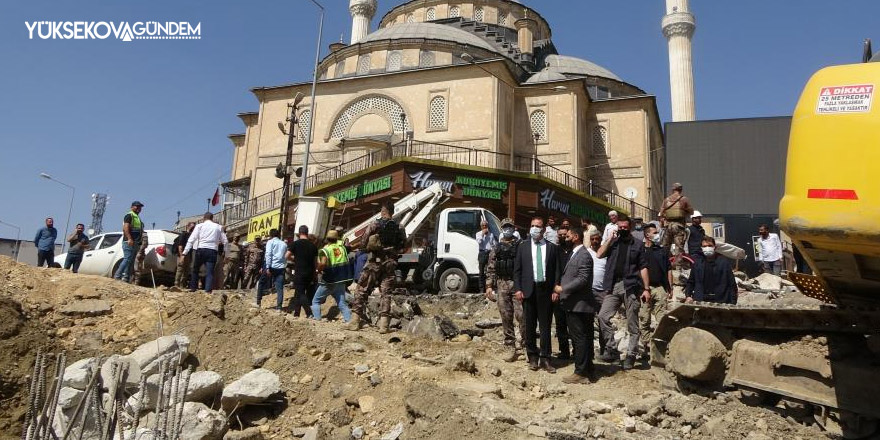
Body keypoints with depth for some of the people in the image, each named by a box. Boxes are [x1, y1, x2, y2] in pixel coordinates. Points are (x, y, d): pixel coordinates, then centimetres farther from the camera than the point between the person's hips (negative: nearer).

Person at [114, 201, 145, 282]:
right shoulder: (129, 216, -2)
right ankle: (117, 276, -17)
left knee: (131, 261, 6)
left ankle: (126, 278, 6)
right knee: (127, 259, -17)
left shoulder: (138, 218, 26)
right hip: (129, 242, -10)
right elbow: (125, 227, -16)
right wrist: (129, 238, -28)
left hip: (135, 243, 10)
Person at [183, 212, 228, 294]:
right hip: (212, 251, 0)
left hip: (201, 250, 0)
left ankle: (193, 288, 24)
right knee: (210, 272, -1)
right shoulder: (218, 227, 12)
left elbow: (191, 240, -1)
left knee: (195, 270, 18)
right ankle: (208, 290, -12)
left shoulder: (199, 226, 7)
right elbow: (225, 241, 10)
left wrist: (185, 253, -2)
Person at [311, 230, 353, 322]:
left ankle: (317, 319, 3)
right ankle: (349, 320, 1)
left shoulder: (325, 250, -11)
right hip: (341, 280, 5)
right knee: (342, 303, 11)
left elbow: (323, 263, -27)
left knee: (316, 301, 11)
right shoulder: (342, 247, 4)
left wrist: (319, 270, -9)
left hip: (329, 281, -4)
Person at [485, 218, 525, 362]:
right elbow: (490, 268, 10)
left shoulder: (521, 245, 2)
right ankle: (511, 349, 12)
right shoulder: (497, 248, 11)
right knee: (506, 317, 5)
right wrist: (489, 286, 3)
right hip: (502, 285, 3)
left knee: (521, 314, -10)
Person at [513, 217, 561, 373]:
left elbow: (556, 271, 4)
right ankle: (533, 357, 18)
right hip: (528, 290, 1)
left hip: (546, 290, -1)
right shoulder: (523, 246, 7)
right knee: (530, 325, 7)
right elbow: (517, 269, 5)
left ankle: (545, 359, 10)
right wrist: (518, 289, -4)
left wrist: (555, 290, -4)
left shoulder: (552, 247, 5)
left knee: (545, 325, 3)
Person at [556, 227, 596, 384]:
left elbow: (583, 279, -22)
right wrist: (561, 288, 7)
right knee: (582, 339, 15)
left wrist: (563, 289, -18)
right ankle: (588, 371, 23)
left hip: (579, 305, -10)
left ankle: (581, 373, 3)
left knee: (580, 339, -3)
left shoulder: (584, 255, -14)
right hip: (572, 304, 10)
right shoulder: (573, 254, 17)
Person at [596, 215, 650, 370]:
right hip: (614, 286, 2)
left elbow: (643, 268, 4)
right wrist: (611, 238, -3)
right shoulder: (613, 243, 15)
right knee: (603, 316, -10)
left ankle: (630, 355, 9)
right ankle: (611, 349, -1)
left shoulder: (638, 245, 9)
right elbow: (599, 254, -2)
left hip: (631, 287, -2)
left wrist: (646, 288, -4)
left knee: (632, 323, 2)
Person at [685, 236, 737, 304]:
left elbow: (732, 284, 2)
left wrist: (732, 304, -5)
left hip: (720, 303, -2)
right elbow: (690, 282, 20)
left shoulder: (724, 262, 4)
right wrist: (688, 296, 4)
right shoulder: (697, 264, 12)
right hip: (700, 302, 2)